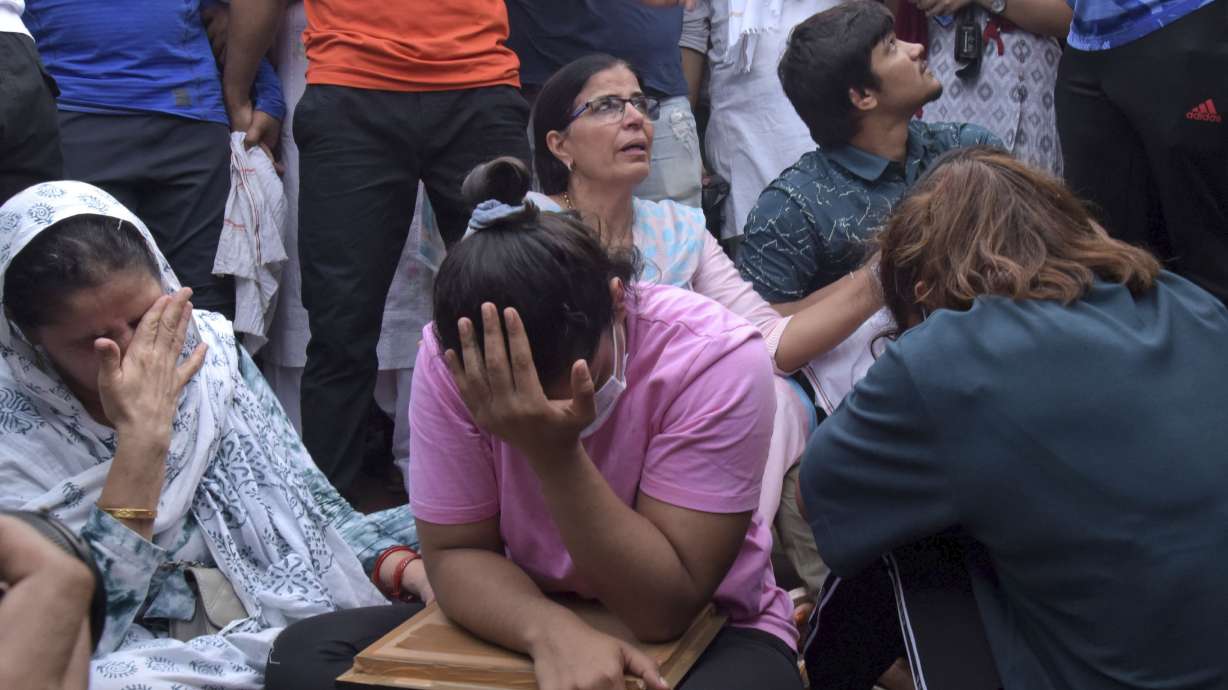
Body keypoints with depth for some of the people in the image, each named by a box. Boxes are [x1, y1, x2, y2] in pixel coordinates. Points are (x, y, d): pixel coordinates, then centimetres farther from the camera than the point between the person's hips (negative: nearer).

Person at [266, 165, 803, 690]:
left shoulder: (714, 357, -24)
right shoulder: (449, 360, -16)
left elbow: (664, 611, -24)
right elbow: (455, 553, -12)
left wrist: (556, 454, -35)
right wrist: (552, 631, -32)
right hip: (526, 627, 1)